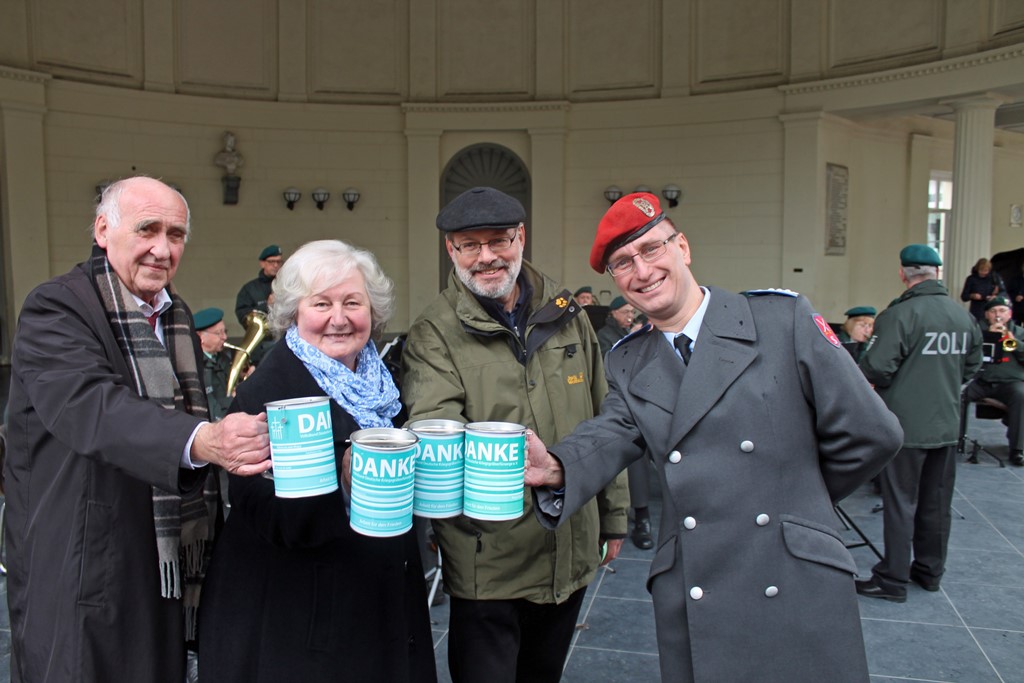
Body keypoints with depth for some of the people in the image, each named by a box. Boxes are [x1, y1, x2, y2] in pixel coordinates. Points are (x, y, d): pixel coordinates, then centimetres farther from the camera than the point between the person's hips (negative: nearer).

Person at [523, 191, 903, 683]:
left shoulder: (783, 319, -5)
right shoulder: (628, 366, 7)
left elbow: (870, 435, -3)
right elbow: (607, 437, -9)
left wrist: (795, 500, 9)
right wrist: (556, 468, -29)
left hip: (800, 599, -2)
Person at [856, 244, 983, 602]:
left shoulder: (900, 314, -19)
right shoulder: (964, 316, 3)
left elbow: (875, 369, -22)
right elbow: (971, 367, 14)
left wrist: (881, 383, 0)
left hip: (906, 425, -6)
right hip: (946, 424, 6)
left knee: (900, 502, 2)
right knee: (937, 502, 16)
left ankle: (893, 579, 9)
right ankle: (930, 571, 30)